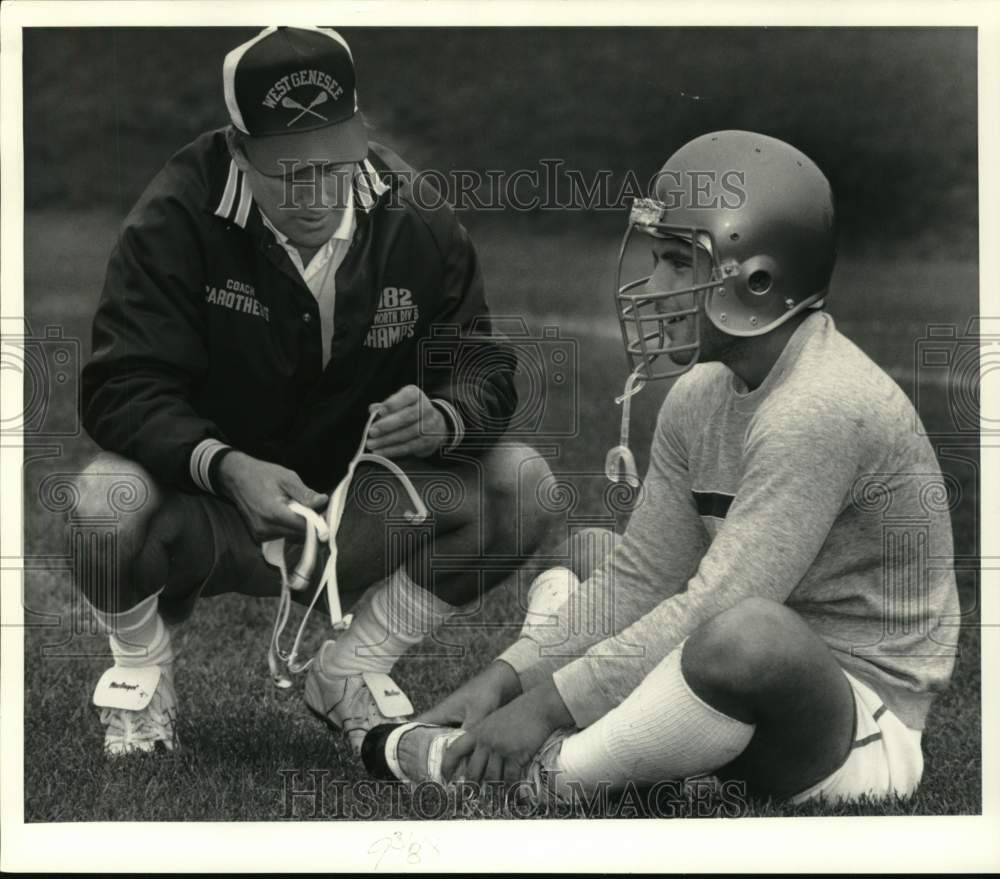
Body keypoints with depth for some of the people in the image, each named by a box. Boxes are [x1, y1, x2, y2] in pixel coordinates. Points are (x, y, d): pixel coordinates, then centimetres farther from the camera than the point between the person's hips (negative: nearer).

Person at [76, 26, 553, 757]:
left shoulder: (414, 217, -7)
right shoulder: (180, 218, -16)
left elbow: (483, 368, -4)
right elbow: (122, 387, -21)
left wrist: (443, 418, -30)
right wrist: (227, 469, -40)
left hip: (357, 516, 3)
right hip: (203, 513, -3)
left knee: (523, 482, -20)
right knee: (99, 501, -37)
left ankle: (352, 671, 4)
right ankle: (142, 667, 2)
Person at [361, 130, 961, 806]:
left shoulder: (822, 409, -23)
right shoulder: (702, 397, 6)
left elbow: (714, 607, -27)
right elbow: (640, 579, 8)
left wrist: (550, 702, -22)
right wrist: (508, 675, -4)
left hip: (858, 730, -9)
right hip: (764, 690, 9)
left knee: (750, 632, -40)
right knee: (587, 555, 16)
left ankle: (545, 778, -16)